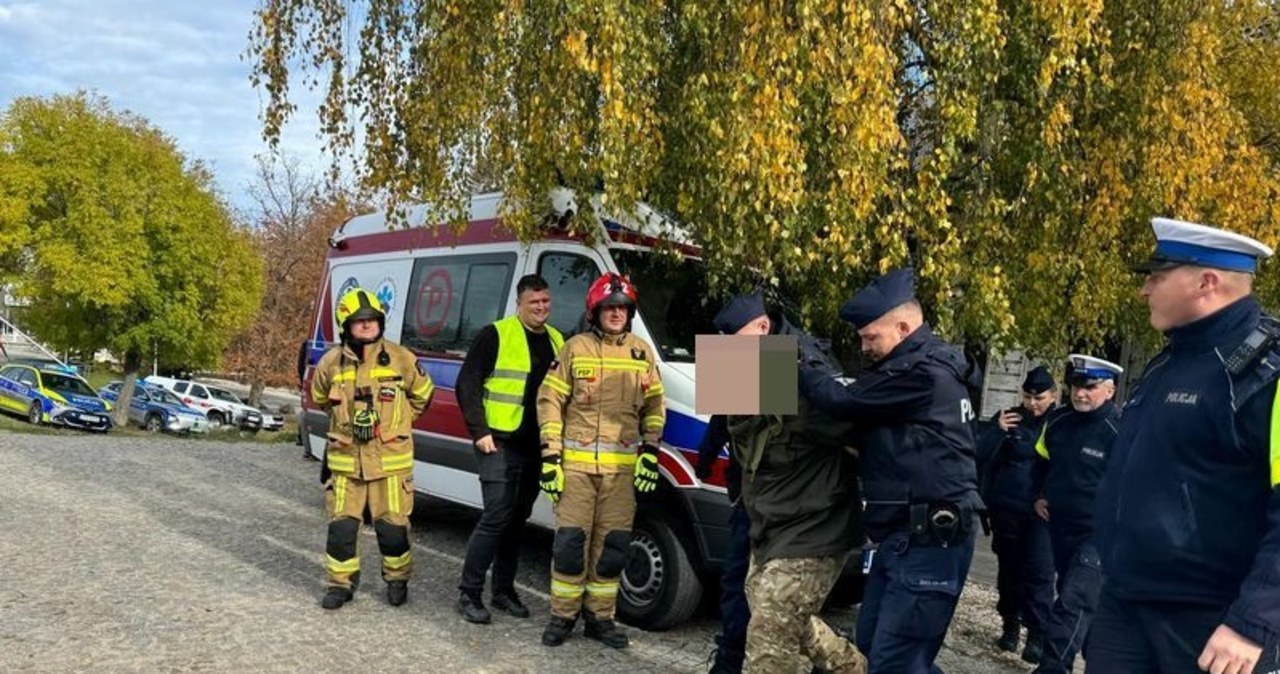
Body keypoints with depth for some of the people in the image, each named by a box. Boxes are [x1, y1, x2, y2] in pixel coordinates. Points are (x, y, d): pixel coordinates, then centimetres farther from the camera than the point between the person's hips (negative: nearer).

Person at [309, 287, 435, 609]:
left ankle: (397, 580, 24)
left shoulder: (401, 359, -4)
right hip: (345, 461, 1)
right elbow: (319, 398, 20)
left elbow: (422, 394, 12)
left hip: (391, 461, -1)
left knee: (392, 527, 4)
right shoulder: (331, 362, -1)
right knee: (341, 526, 3)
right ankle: (341, 583, 20)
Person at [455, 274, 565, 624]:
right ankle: (469, 593, 3)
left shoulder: (556, 340, 13)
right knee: (497, 517, -9)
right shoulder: (495, 335, -6)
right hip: (500, 444, -6)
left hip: (536, 448, 6)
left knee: (517, 520, 12)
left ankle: (504, 590, 23)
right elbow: (467, 384, -8)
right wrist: (479, 431, -14)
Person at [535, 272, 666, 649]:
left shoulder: (642, 353, 9)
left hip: (623, 467, 3)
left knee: (612, 545, 6)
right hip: (576, 463, -2)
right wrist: (550, 456, -6)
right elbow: (549, 401, 0)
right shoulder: (575, 348, 1)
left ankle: (600, 617, 20)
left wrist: (650, 452, 3)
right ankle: (563, 616, 14)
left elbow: (654, 405, 13)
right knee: (570, 541, -1)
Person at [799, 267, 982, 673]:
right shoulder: (918, 367, 16)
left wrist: (800, 366, 2)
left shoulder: (923, 371, -18)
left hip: (929, 541, -11)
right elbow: (865, 414, 22)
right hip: (903, 535, 11)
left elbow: (845, 402, -15)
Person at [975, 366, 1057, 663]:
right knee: (1009, 570, 11)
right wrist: (998, 431, -19)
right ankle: (1010, 625, 24)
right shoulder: (1008, 418, 1)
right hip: (1006, 509, 2)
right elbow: (980, 457, -4)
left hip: (1041, 512, -2)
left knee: (1038, 573, -8)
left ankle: (1037, 637, -5)